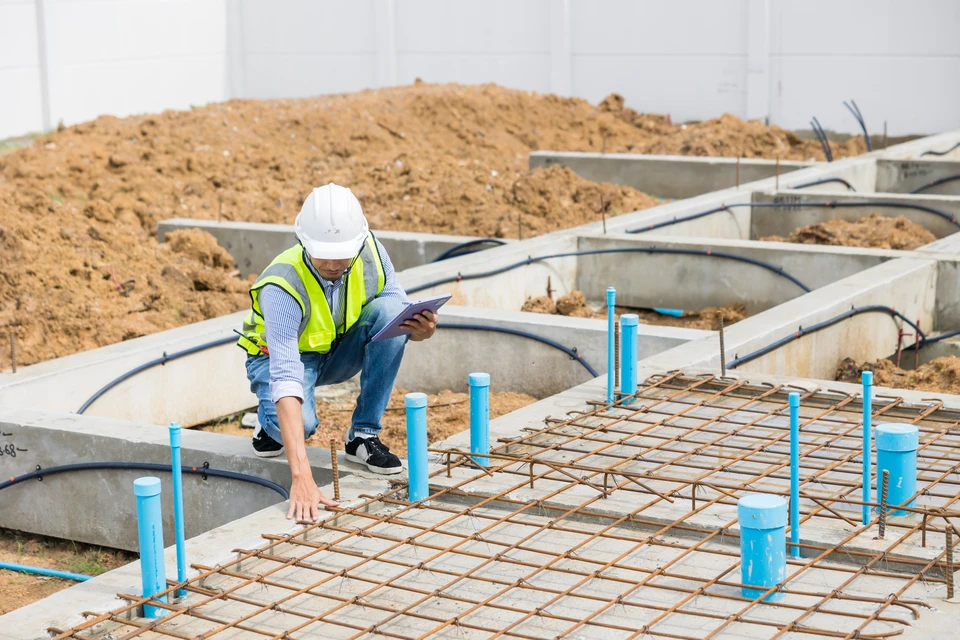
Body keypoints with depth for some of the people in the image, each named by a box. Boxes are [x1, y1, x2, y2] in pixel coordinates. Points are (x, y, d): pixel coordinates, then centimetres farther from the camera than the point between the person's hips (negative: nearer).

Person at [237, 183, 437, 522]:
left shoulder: (370, 252, -22)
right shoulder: (283, 286, -36)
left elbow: (401, 315, -9)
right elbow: (286, 377, -44)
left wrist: (420, 329, -37)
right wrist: (301, 477, -53)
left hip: (339, 352, 5)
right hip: (283, 355, -4)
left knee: (391, 310, -26)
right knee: (298, 423, -37)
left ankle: (364, 434, -14)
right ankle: (270, 421, 4)